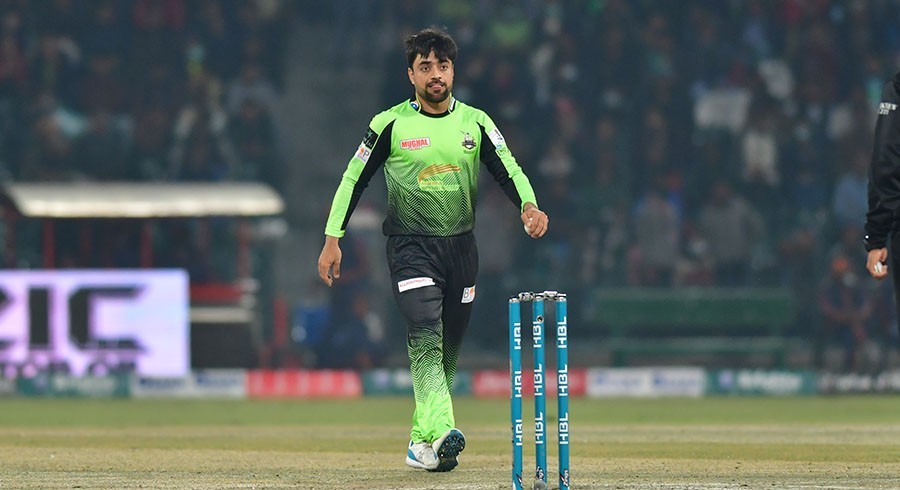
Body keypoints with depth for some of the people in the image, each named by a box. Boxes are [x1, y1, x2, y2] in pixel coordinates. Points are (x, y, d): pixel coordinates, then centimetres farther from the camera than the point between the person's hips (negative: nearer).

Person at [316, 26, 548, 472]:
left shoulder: (475, 123, 4)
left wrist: (529, 206, -21)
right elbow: (354, 179, 4)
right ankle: (439, 432, -36)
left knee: (449, 347, 7)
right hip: (411, 246, -4)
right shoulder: (390, 125, -3)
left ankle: (420, 442, 21)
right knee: (425, 334, -23)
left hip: (460, 246, 4)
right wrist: (333, 239, 0)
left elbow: (509, 171, 1)